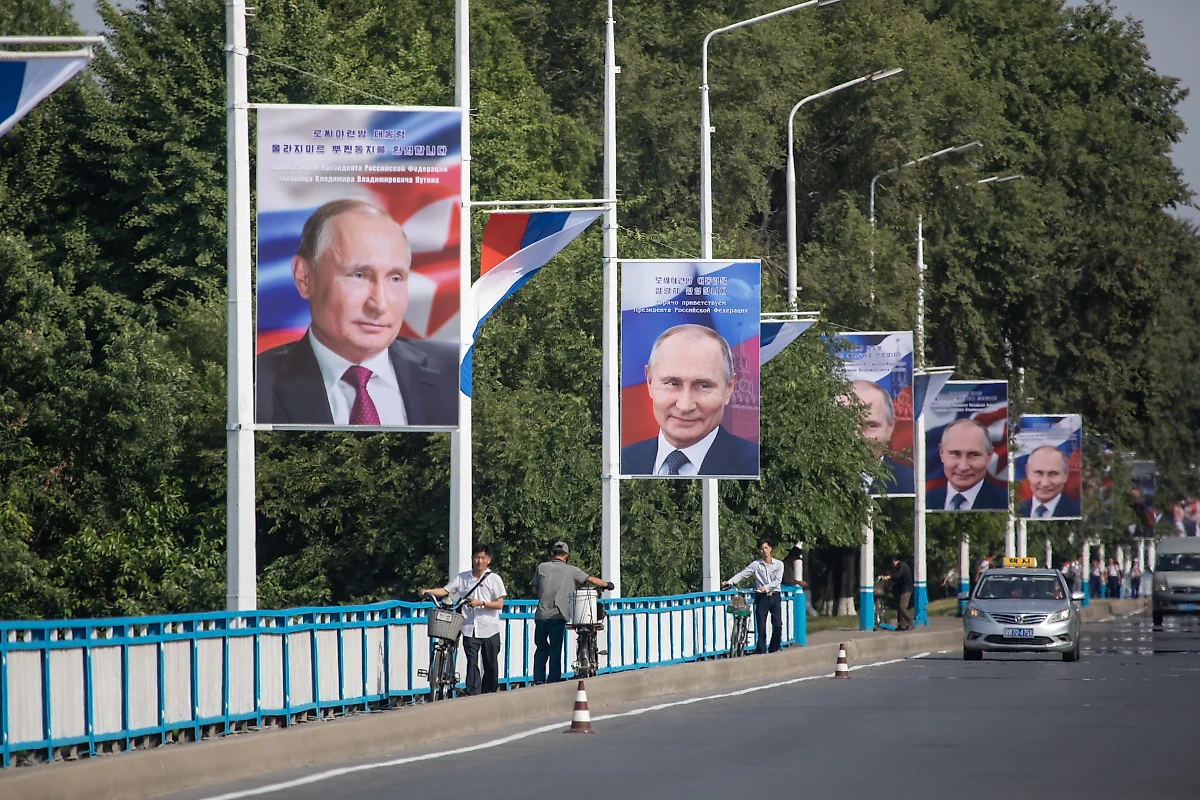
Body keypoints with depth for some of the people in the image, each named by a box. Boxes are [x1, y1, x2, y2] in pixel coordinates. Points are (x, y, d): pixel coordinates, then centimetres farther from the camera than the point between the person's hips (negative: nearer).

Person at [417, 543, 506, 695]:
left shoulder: (494, 579, 2)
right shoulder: (463, 578, 8)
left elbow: (499, 604, -3)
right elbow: (445, 590, 4)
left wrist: (481, 603, -17)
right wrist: (427, 591, -13)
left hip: (489, 630, -1)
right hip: (470, 629, 1)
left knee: (490, 665, 8)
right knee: (472, 663, -11)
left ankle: (488, 695, 22)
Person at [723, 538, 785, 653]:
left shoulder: (779, 564, 4)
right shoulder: (755, 564, 3)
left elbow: (778, 581, -5)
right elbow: (743, 574, -2)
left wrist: (765, 588, -19)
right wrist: (730, 582, -15)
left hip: (774, 597, 0)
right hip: (761, 597, 0)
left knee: (778, 625, -5)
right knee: (761, 627, -3)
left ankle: (773, 650, 8)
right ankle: (761, 651, 0)